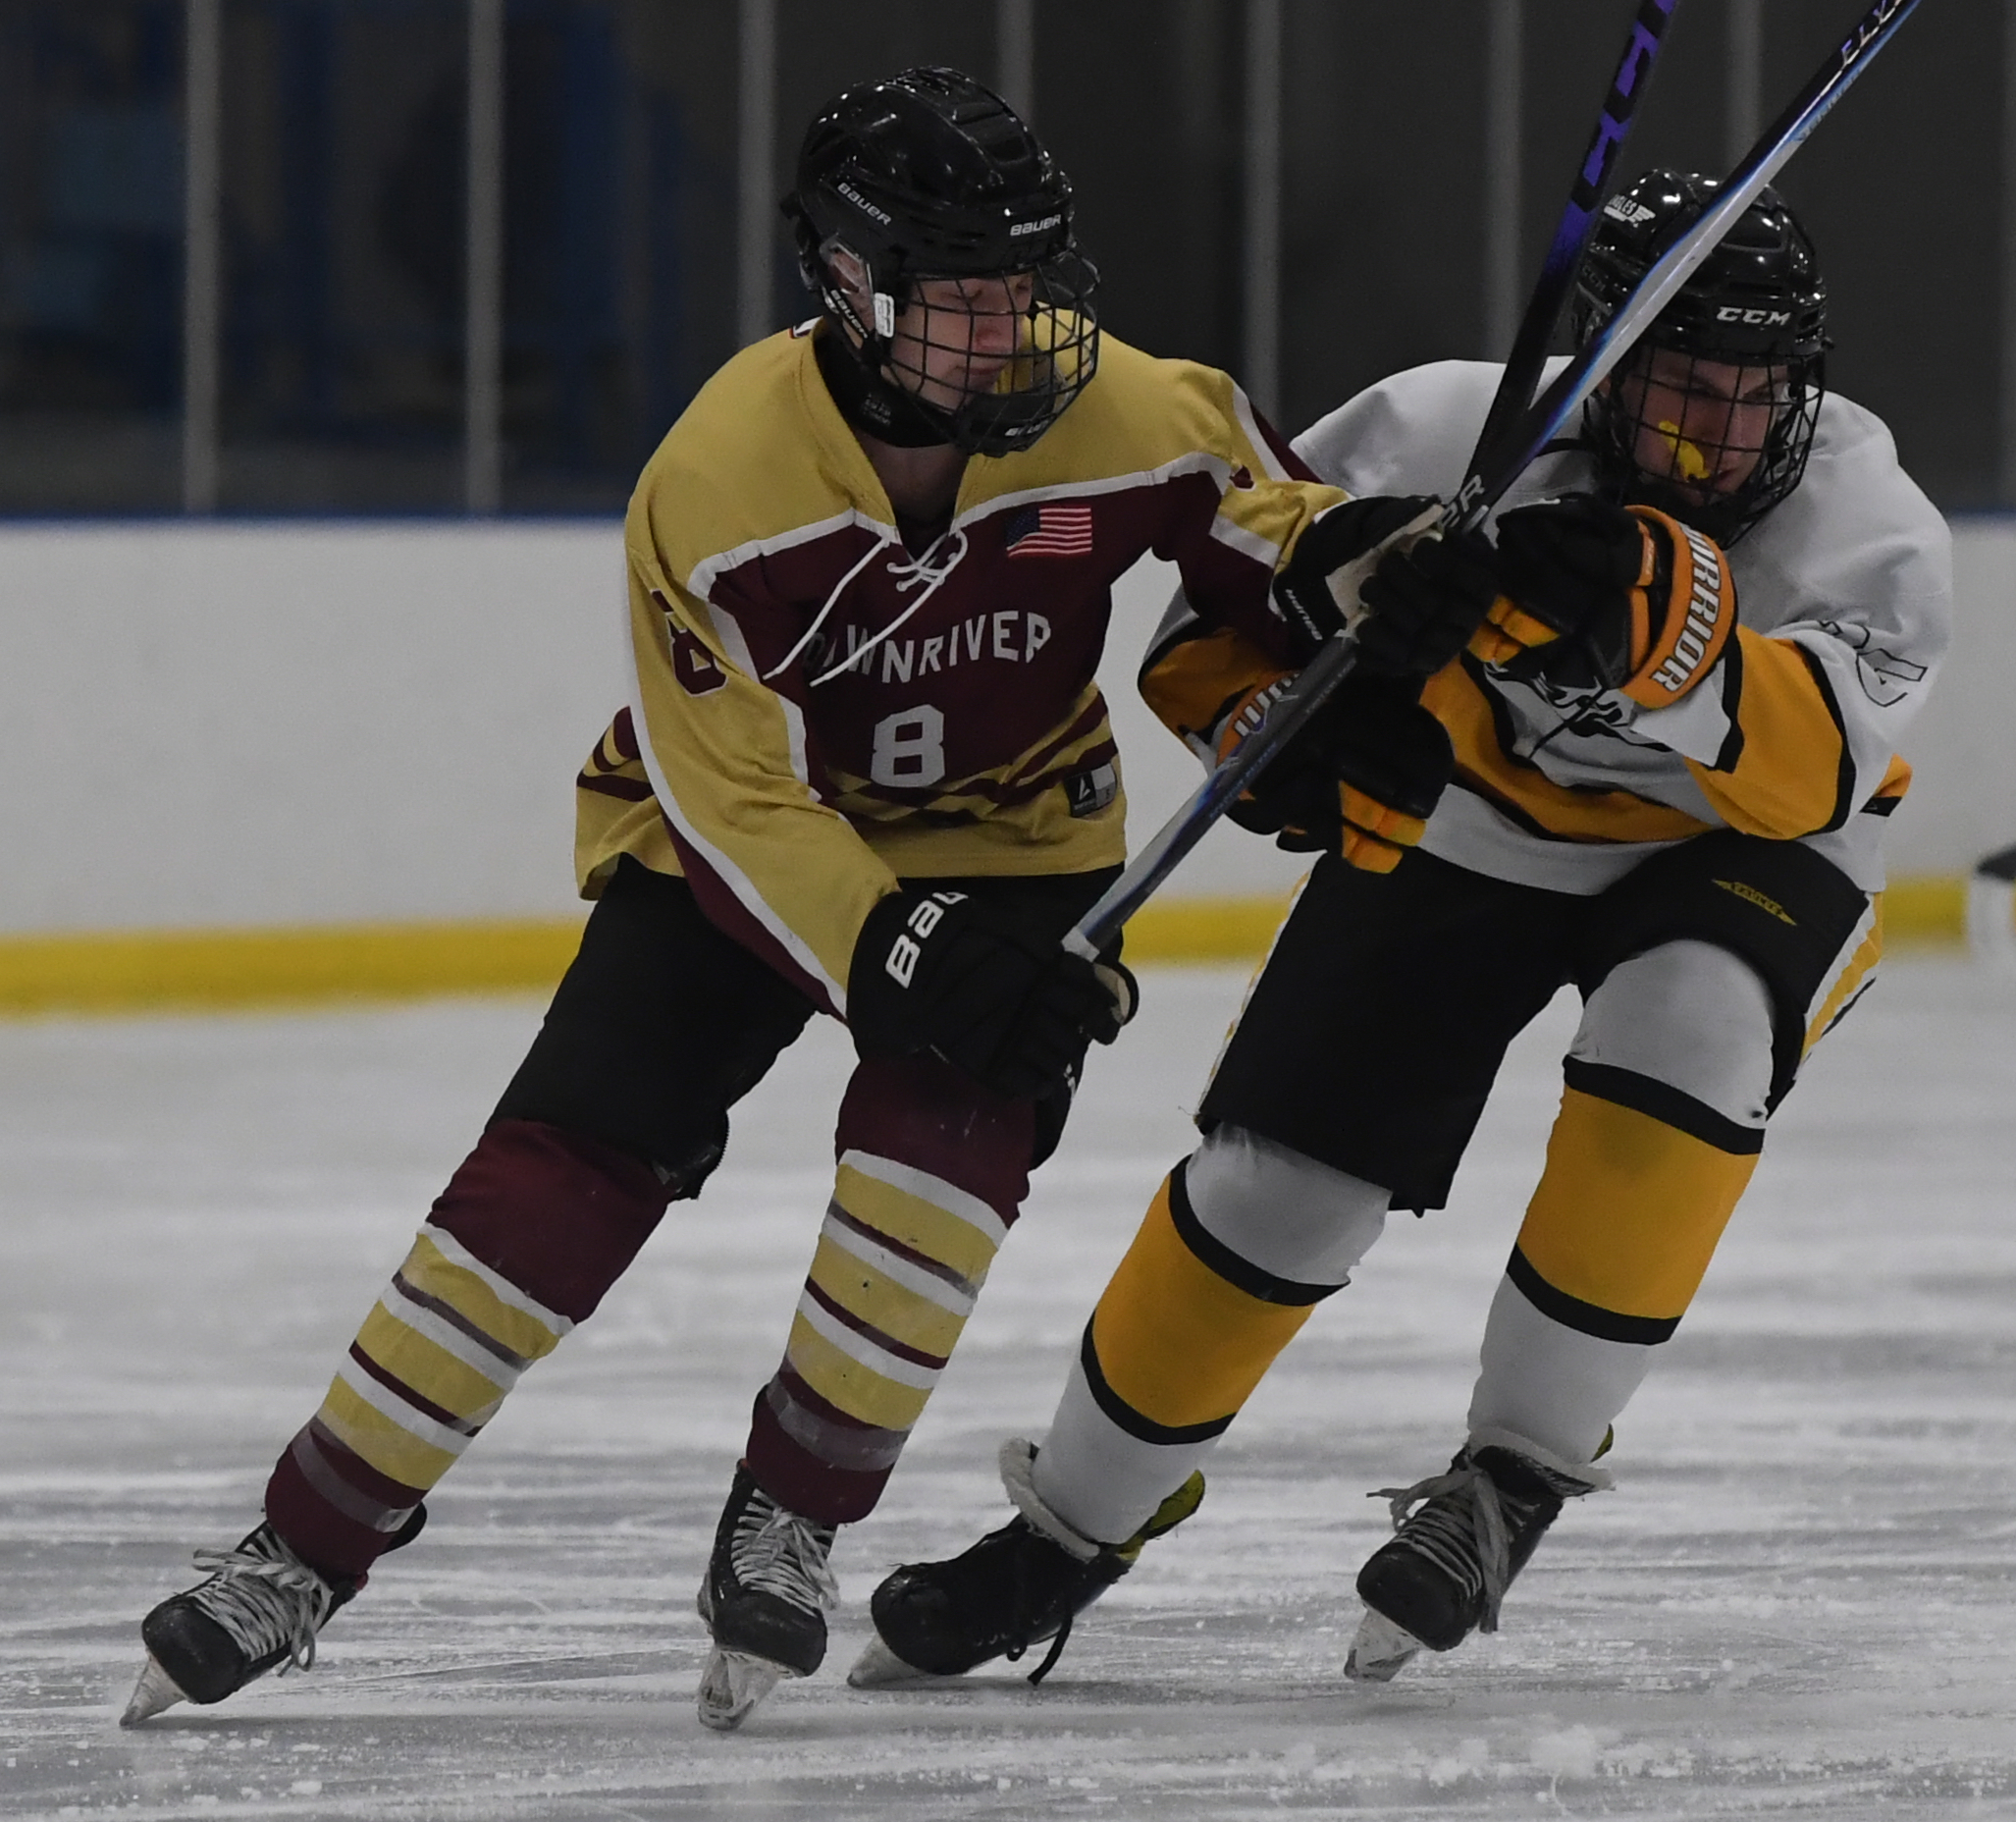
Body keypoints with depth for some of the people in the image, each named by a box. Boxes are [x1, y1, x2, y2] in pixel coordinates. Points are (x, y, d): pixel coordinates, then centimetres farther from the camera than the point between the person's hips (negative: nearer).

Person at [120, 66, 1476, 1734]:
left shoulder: (1114, 421, -21)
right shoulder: (718, 484, -29)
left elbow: (1254, 490, 4)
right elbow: (738, 802, -25)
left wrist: (1353, 585, -15)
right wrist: (903, 955, -34)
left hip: (1007, 839, 2)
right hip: (731, 839, -2)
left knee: (948, 1135, -23)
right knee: (566, 1170, -13)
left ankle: (790, 1520, -4)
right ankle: (309, 1547, -4)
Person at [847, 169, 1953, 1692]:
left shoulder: (1868, 525, -28)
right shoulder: (1450, 437, -25)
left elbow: (1811, 766, -43)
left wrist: (1661, 629, -58)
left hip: (1738, 855, -1)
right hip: (1474, 825, 2)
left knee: (1682, 1035, -34)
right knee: (1281, 1171, -4)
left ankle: (1518, 1473, -19)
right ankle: (1071, 1526, 19)